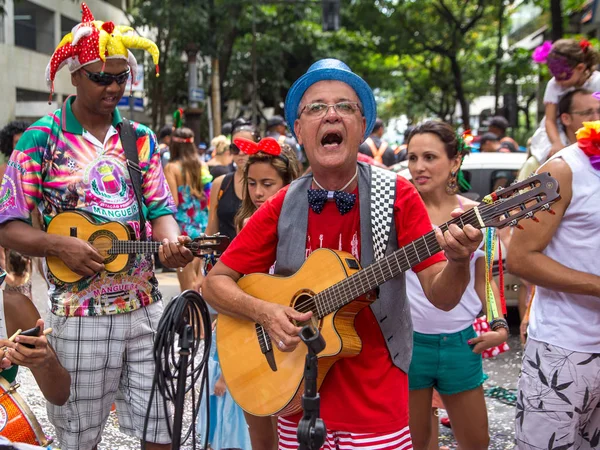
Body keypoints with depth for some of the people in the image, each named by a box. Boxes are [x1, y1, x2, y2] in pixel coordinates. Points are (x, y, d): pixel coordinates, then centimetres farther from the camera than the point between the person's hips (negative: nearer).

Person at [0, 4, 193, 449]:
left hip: (145, 307, 3)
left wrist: (171, 243, -14)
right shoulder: (41, 139, -3)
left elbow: (160, 210, 8)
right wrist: (60, 246, -20)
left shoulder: (141, 139, 9)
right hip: (78, 315, -3)